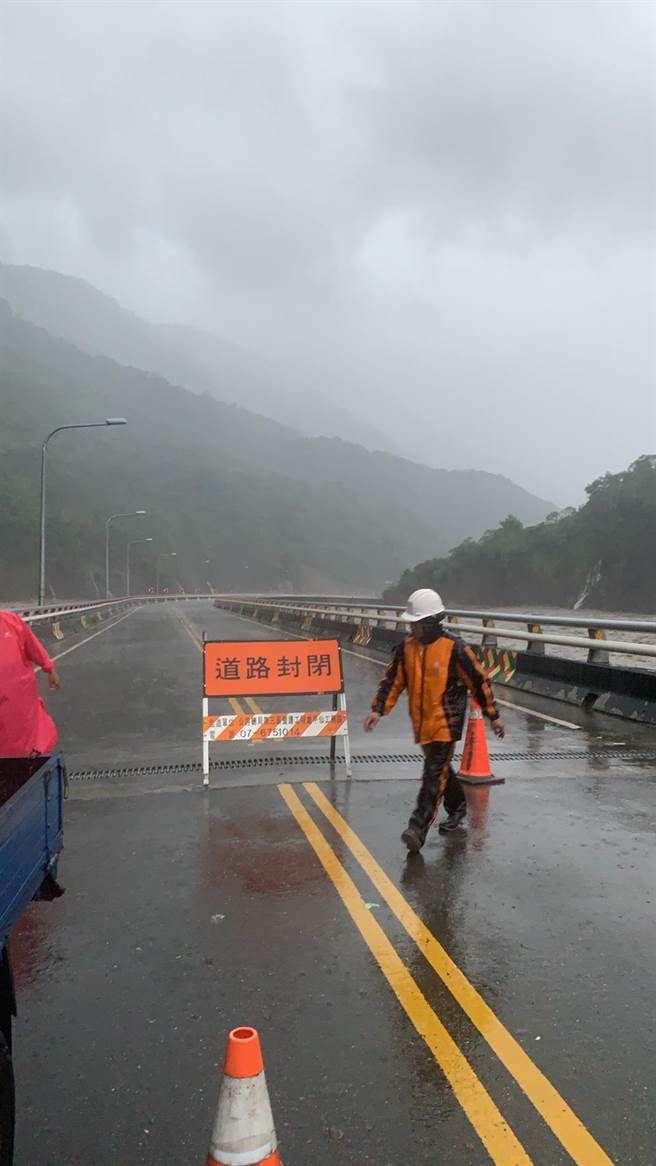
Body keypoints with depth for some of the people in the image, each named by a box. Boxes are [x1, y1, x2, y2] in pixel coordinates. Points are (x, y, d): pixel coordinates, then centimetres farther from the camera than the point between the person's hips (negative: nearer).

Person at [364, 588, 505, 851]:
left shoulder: (454, 649, -15)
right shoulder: (406, 647, 0)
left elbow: (478, 681, -7)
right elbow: (393, 680, 5)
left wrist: (493, 716, -1)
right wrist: (378, 709, -6)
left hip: (446, 723, -6)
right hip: (422, 723, 6)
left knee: (434, 775, -9)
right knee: (440, 769, 21)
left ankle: (418, 829, -11)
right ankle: (458, 806, 44)